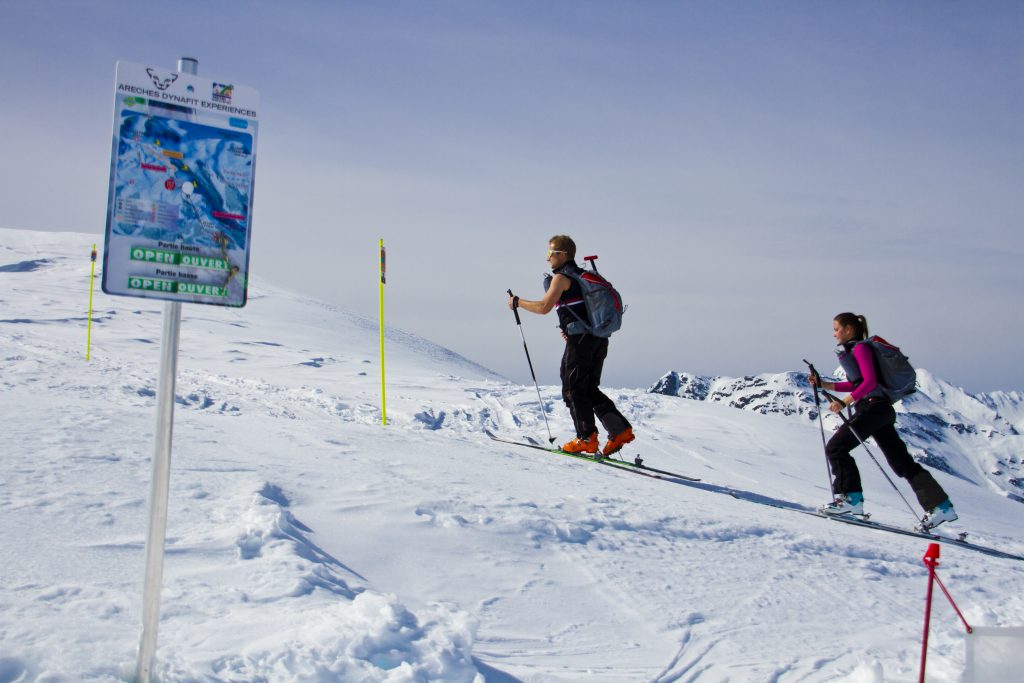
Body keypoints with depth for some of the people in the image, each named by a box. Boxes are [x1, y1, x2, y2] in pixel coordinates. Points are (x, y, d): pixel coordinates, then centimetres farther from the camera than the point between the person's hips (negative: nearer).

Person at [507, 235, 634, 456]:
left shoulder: (561, 277, -6)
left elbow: (543, 307, -14)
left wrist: (517, 302, -1)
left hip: (580, 340, -9)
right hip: (599, 338, 9)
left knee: (573, 390, 1)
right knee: (590, 389, 14)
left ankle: (587, 439, 0)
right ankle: (620, 430, 4)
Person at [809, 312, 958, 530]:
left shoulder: (860, 348, -6)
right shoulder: (851, 350, 20)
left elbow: (869, 381, -17)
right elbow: (856, 384, 25)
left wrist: (845, 402, -23)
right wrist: (824, 385, 21)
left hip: (873, 406, -10)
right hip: (881, 408, 10)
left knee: (835, 447, -9)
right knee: (901, 461, 7)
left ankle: (851, 498, -12)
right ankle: (940, 506, 6)